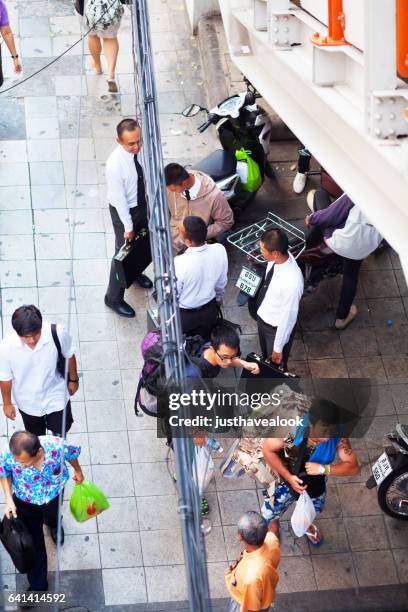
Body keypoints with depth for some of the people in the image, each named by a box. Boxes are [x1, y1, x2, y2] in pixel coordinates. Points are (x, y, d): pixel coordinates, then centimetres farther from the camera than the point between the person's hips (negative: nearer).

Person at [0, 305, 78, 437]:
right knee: (36, 438, 25)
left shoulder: (57, 333, -33)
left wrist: (73, 380, 6)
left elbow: (69, 356, -10)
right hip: (28, 402, 0)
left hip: (56, 396, 0)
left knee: (60, 432, 22)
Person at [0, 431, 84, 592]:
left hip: (53, 497, 1)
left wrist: (78, 471, 4)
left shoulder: (57, 446, -41)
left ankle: (52, 524, 74)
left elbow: (72, 454, -14)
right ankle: (38, 586, 35)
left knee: (53, 517, 36)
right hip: (26, 504, -1)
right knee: (33, 545, 11)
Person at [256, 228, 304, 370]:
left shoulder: (292, 282, -41)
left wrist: (278, 347, -16)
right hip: (262, 318, 7)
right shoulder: (278, 258, -20)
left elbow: (288, 317, -28)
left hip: (277, 328, -7)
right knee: (266, 357, 33)